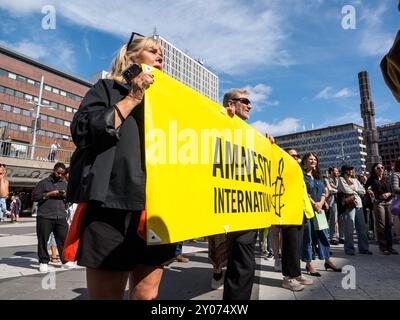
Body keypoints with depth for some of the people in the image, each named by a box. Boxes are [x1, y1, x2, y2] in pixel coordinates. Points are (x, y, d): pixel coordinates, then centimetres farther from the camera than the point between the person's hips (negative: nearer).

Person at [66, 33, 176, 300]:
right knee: (106, 294, 5)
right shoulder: (109, 88, 11)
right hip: (112, 205, -4)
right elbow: (83, 131, -5)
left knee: (148, 295, 7)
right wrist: (132, 98, -4)